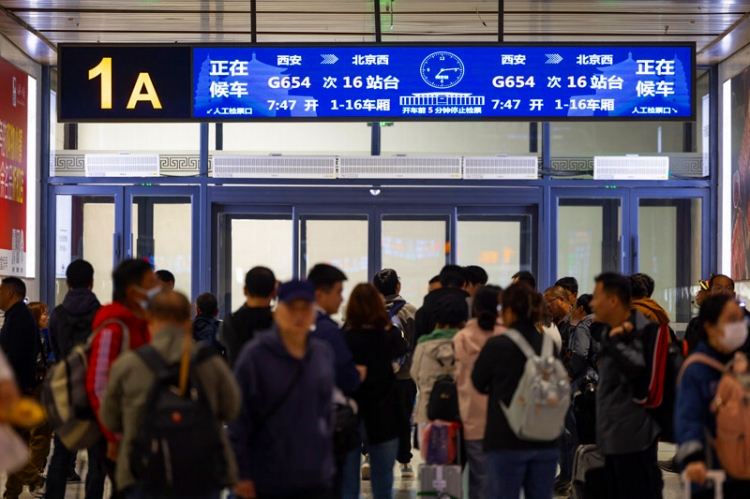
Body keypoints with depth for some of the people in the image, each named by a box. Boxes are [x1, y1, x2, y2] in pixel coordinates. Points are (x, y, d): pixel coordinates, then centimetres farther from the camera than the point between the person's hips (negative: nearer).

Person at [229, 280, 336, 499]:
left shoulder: (323, 354, 6)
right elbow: (238, 419, -9)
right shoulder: (255, 355, -9)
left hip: (315, 481, 4)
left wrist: (327, 462, 12)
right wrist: (241, 475, -11)